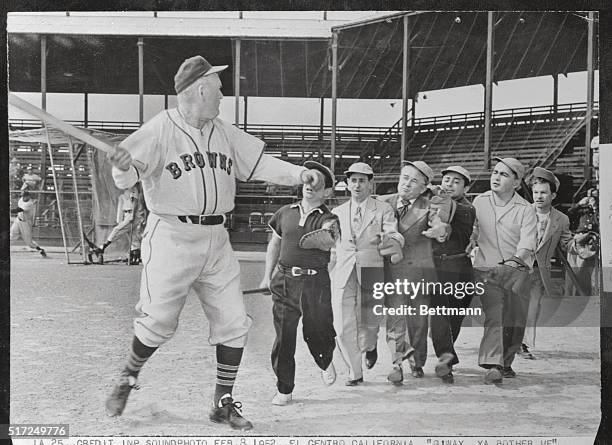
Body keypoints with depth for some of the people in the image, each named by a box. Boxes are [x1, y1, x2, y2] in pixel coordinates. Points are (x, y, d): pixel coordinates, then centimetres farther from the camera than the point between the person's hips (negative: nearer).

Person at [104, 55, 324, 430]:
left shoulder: (224, 132, 10)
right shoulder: (160, 129, -9)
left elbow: (259, 163, 11)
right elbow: (127, 177, -17)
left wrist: (298, 173, -3)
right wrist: (124, 168, -40)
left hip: (216, 240, 6)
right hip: (172, 237, -6)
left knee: (234, 323, 4)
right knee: (159, 322, -9)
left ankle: (224, 402, 17)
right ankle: (128, 379, 19)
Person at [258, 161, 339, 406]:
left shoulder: (328, 219, -1)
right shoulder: (285, 213, 10)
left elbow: (327, 244, -20)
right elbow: (274, 244, 21)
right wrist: (267, 276, 17)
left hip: (315, 282, -2)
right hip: (284, 281, 2)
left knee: (316, 331, 3)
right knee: (283, 337, 0)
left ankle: (325, 362, 39)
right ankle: (284, 390, 11)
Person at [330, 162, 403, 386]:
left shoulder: (383, 210, 6)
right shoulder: (337, 212, 15)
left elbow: (393, 235, -7)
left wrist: (393, 241, -30)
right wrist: (329, 272, 15)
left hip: (371, 273, -2)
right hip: (343, 274, 2)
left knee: (368, 322, 6)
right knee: (343, 327, -6)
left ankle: (369, 346, 42)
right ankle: (355, 372, 9)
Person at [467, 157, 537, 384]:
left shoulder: (525, 210, -4)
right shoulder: (479, 201, 6)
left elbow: (527, 243, -14)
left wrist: (516, 259, -32)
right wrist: (470, 242, 3)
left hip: (516, 270, 0)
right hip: (486, 269, 0)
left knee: (515, 321, 4)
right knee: (493, 316, -16)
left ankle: (505, 363, 25)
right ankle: (492, 366, -24)